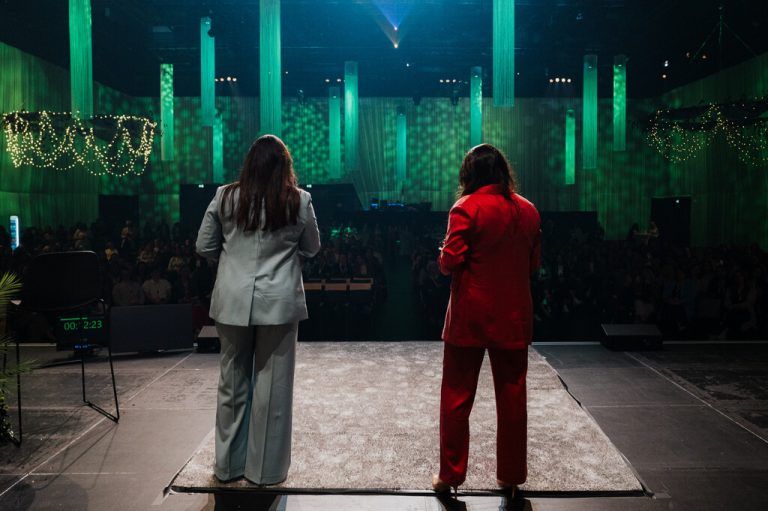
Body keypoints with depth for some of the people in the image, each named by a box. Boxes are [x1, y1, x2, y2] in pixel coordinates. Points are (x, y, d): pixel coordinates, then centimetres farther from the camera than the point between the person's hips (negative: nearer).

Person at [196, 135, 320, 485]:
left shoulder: (224, 197, 0)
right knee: (272, 384, 8)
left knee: (233, 381, 14)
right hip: (279, 302, -2)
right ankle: (265, 469, 19)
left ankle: (229, 464, 28)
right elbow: (311, 249, 8)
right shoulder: (299, 201, -3)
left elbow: (204, 248, 6)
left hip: (233, 302, 2)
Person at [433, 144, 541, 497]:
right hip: (513, 316, 4)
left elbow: (450, 262, -14)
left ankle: (450, 474, 17)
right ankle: (511, 476, 23)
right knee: (511, 397, 13)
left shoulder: (466, 207, -11)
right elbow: (534, 264, 10)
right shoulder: (528, 210, 4)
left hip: (469, 316, -4)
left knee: (456, 397, 9)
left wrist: (443, 258, 7)